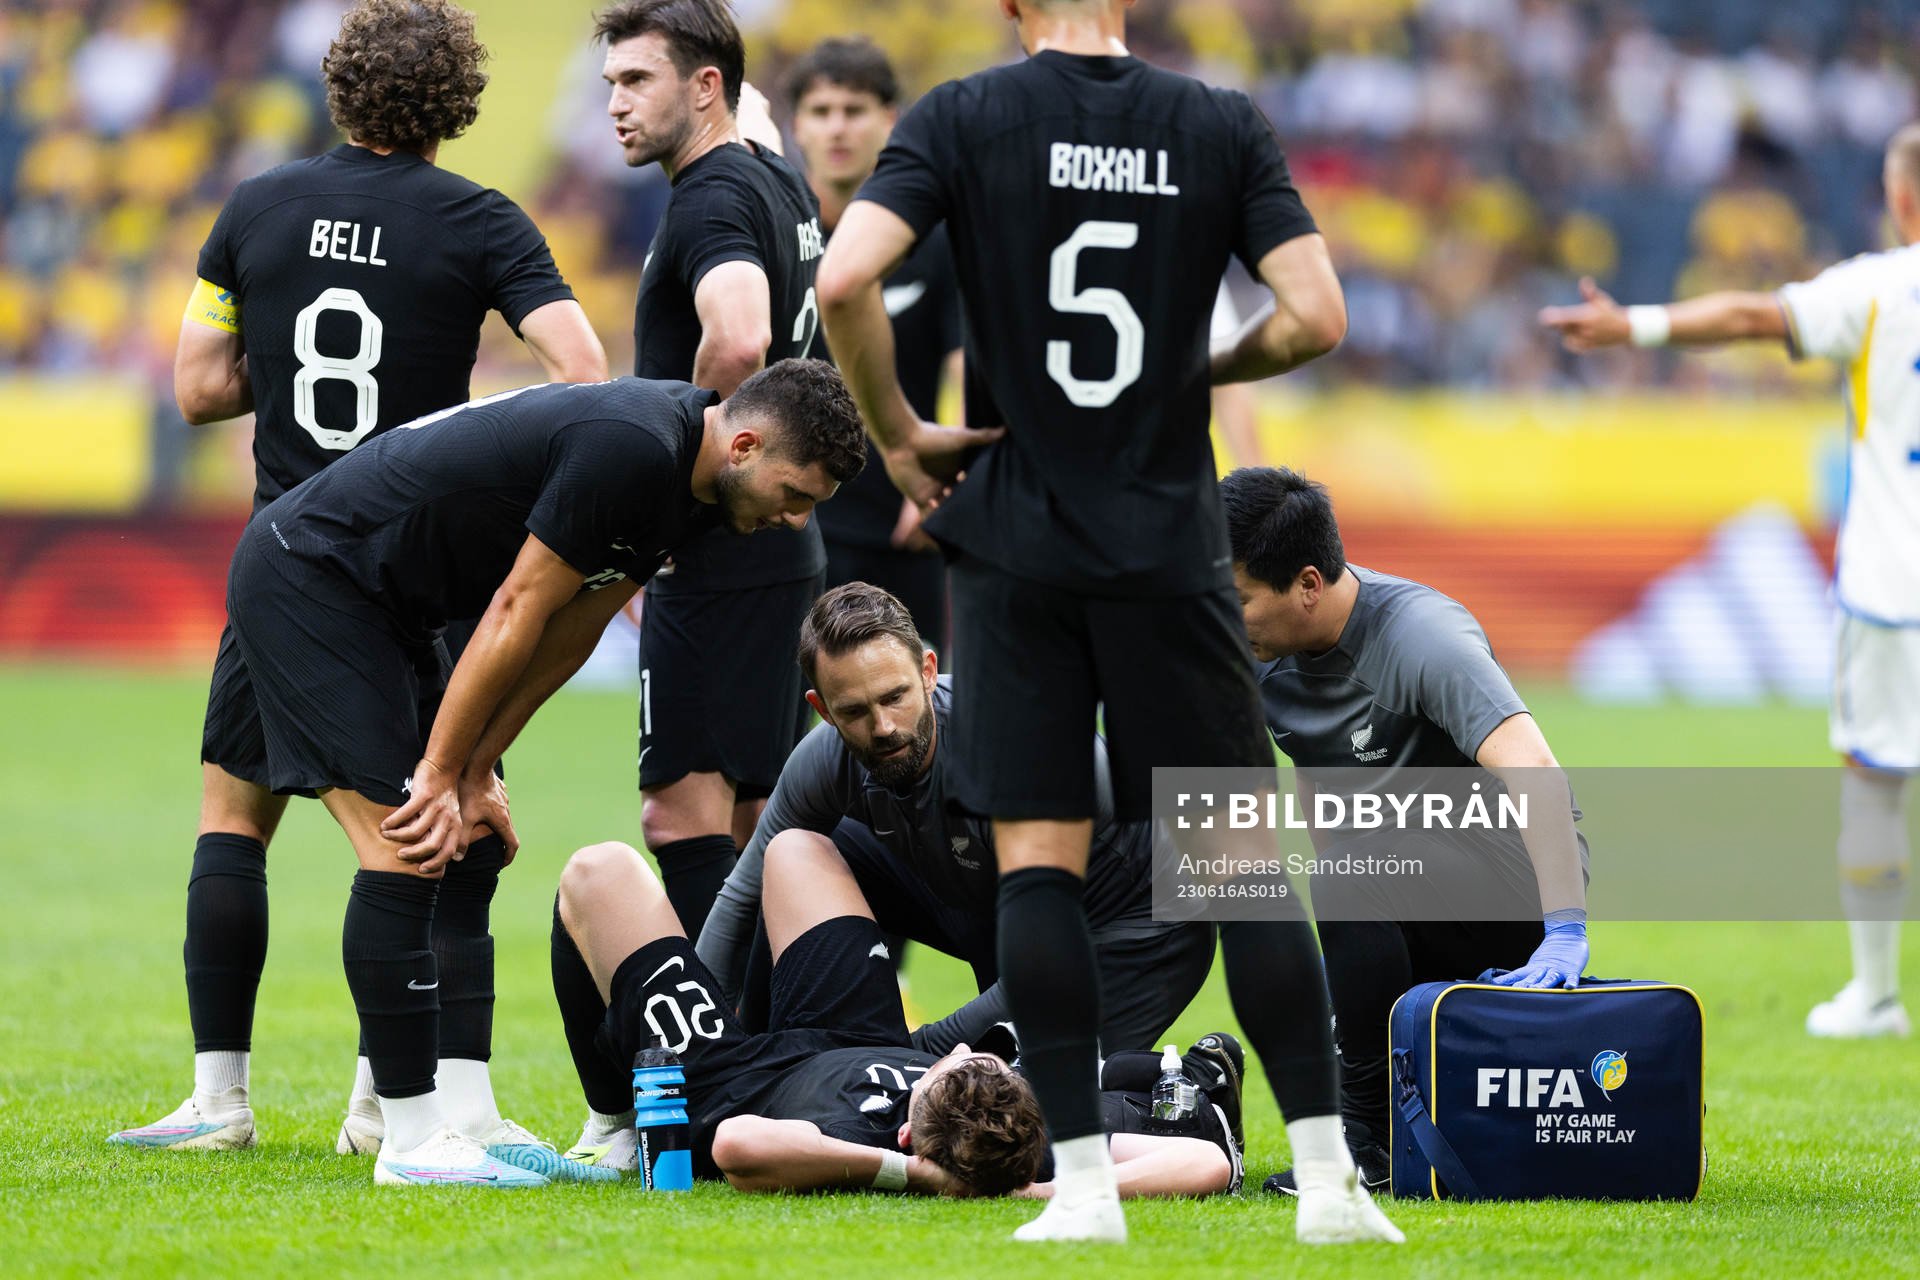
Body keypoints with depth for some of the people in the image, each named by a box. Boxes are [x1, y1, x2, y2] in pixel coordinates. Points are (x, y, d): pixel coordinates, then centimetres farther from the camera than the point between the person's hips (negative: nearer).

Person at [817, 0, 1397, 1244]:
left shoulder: (960, 118, -2)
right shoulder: (1224, 125, 1)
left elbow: (846, 280, -14)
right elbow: (1315, 315, -6)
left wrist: (898, 434, 0)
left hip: (1017, 545, -1)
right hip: (1170, 550, 1)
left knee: (1036, 858, 2)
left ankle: (1084, 1177, -3)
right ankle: (1328, 1175, 2)